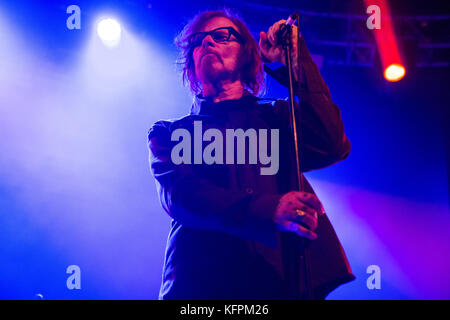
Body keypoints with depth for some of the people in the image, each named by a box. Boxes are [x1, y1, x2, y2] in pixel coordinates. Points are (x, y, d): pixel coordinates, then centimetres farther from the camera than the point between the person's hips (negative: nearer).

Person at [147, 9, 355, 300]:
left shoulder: (277, 117, 20)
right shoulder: (170, 133, 16)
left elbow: (332, 147, 2)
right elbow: (179, 194, -4)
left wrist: (295, 60, 6)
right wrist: (268, 209, -21)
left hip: (285, 279, 2)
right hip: (204, 283, -2)